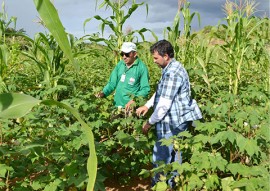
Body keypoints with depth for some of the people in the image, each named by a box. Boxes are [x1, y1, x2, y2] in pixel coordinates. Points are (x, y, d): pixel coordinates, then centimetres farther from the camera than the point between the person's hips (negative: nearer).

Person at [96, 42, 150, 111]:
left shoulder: (141, 67, -10)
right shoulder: (120, 64, 5)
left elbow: (145, 89, -11)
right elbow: (112, 82, 9)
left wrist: (134, 100, -24)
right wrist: (103, 93, -8)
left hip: (131, 107, -5)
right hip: (117, 105, 5)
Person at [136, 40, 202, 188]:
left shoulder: (172, 73, -23)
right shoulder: (172, 68, 11)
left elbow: (164, 104, -24)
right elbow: (161, 92, 22)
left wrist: (150, 123, -13)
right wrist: (147, 105, 13)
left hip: (172, 123, -11)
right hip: (176, 121, 11)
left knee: (160, 158, 1)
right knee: (174, 154, 20)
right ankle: (172, 184, 34)